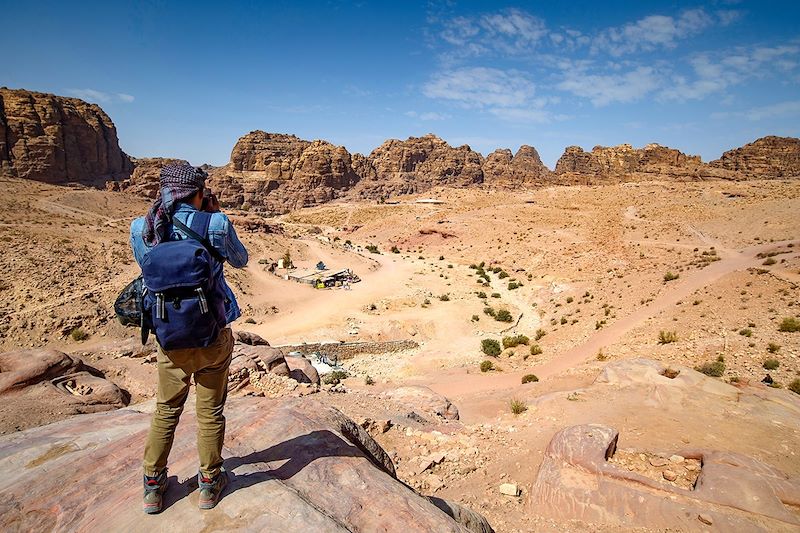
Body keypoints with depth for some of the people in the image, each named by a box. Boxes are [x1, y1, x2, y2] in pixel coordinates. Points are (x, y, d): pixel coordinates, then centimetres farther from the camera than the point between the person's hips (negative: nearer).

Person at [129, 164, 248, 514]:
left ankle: (153, 486, 35)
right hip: (213, 336, -2)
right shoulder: (215, 224, -15)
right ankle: (209, 483, 31)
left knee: (166, 412, 22)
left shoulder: (141, 229, -7)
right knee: (210, 412, 15)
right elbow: (240, 260, 3)